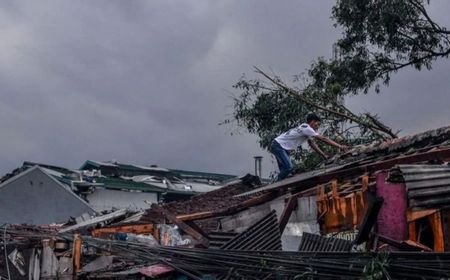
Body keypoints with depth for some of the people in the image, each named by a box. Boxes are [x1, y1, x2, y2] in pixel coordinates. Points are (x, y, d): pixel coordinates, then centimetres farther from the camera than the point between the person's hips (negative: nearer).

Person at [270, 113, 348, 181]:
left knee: (284, 169, 9)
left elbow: (312, 144, 16)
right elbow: (323, 139, -21)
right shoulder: (306, 128, -19)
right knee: (289, 167, -22)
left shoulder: (306, 130, 11)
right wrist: (339, 146, -19)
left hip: (283, 148, 11)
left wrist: (324, 155, 9)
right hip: (278, 145, -11)